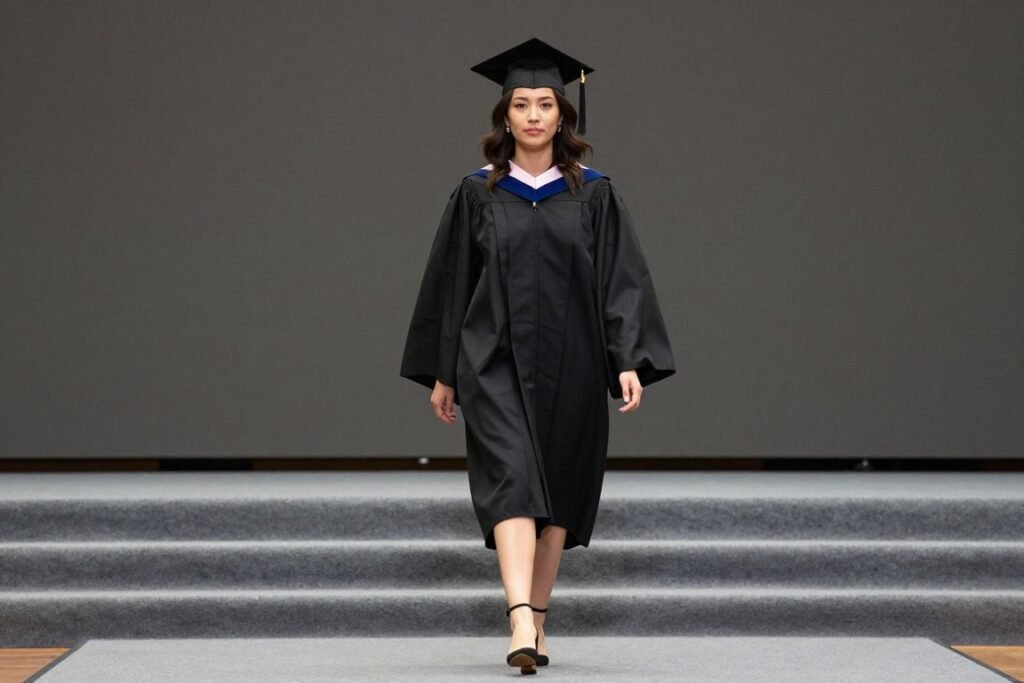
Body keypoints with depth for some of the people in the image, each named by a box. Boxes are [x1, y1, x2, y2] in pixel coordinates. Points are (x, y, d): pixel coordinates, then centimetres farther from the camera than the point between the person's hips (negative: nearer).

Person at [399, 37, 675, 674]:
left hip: (570, 364, 1)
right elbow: (450, 283, 8)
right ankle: (521, 622, -28)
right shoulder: (477, 195, 4)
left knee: (558, 494, 7)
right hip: (495, 363, -1)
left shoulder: (594, 194, 4)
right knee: (512, 478, -17)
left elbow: (622, 280, -1)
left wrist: (630, 361, -11)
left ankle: (537, 619, 20)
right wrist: (442, 372, 7)